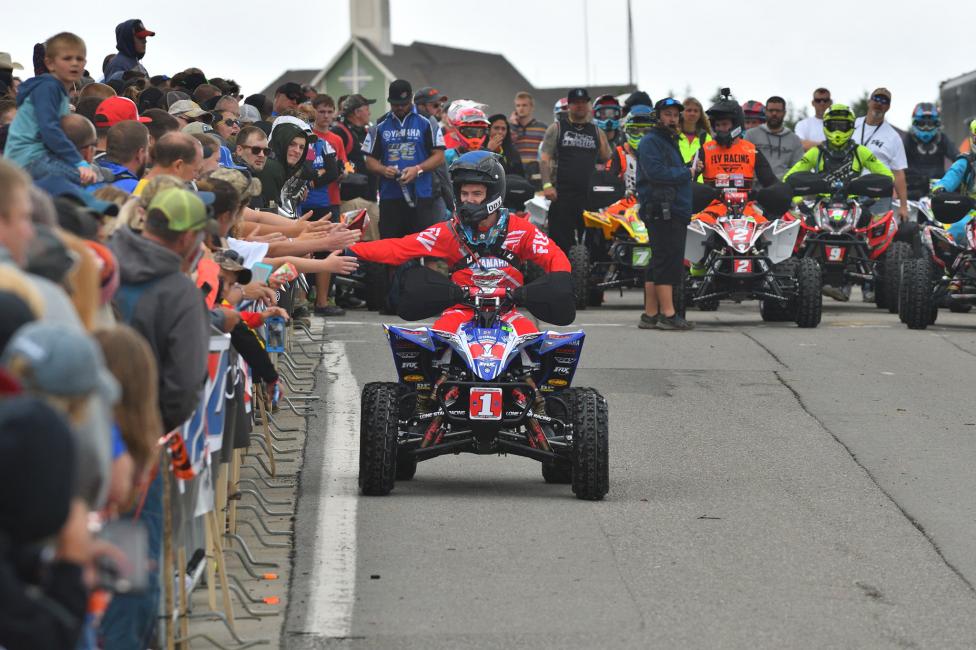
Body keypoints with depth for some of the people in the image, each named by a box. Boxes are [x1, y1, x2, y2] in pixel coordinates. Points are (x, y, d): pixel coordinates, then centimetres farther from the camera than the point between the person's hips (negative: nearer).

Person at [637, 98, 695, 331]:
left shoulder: (671, 141, 26)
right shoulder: (650, 141, -6)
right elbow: (656, 172, -20)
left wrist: (692, 170, 9)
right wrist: (687, 173, -11)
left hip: (675, 213, 10)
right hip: (661, 210, -10)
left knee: (659, 263, 9)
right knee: (668, 261, -14)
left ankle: (650, 315, 10)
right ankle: (667, 313, -17)